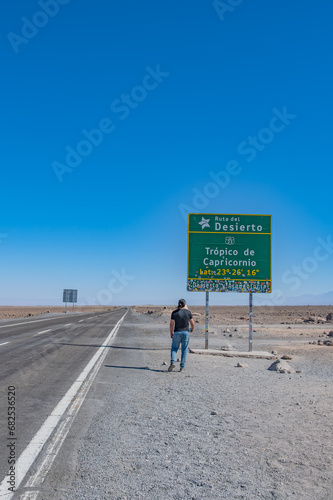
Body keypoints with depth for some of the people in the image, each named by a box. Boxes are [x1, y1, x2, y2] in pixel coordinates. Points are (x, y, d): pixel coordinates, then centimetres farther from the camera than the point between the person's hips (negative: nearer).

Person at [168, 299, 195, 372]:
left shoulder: (174, 313, -5)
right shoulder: (188, 312, -1)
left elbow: (171, 324, -7)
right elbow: (192, 323, 4)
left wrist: (171, 333, 7)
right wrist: (192, 329, 25)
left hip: (177, 333, -1)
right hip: (186, 332, 1)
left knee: (174, 348, 11)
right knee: (184, 350, 7)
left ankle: (173, 362, -11)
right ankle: (182, 367, 5)